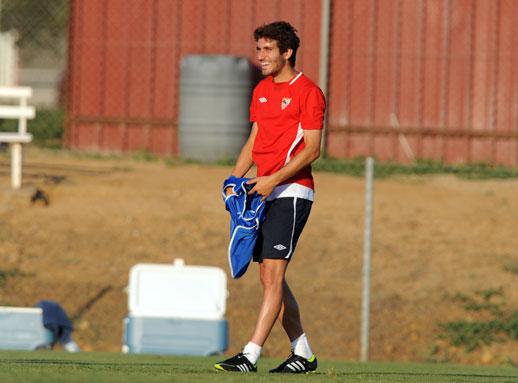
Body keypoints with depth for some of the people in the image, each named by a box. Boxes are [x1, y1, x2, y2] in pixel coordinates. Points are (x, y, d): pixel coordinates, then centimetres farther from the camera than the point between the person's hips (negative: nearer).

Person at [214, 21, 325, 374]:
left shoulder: (308, 92, -8)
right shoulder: (262, 90, 17)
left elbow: (312, 149, -13)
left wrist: (273, 179, -21)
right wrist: (235, 179, 7)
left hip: (292, 192, -9)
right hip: (265, 192, 9)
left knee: (272, 274, -13)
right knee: (271, 278, 9)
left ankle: (251, 356, -18)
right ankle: (303, 354, 17)